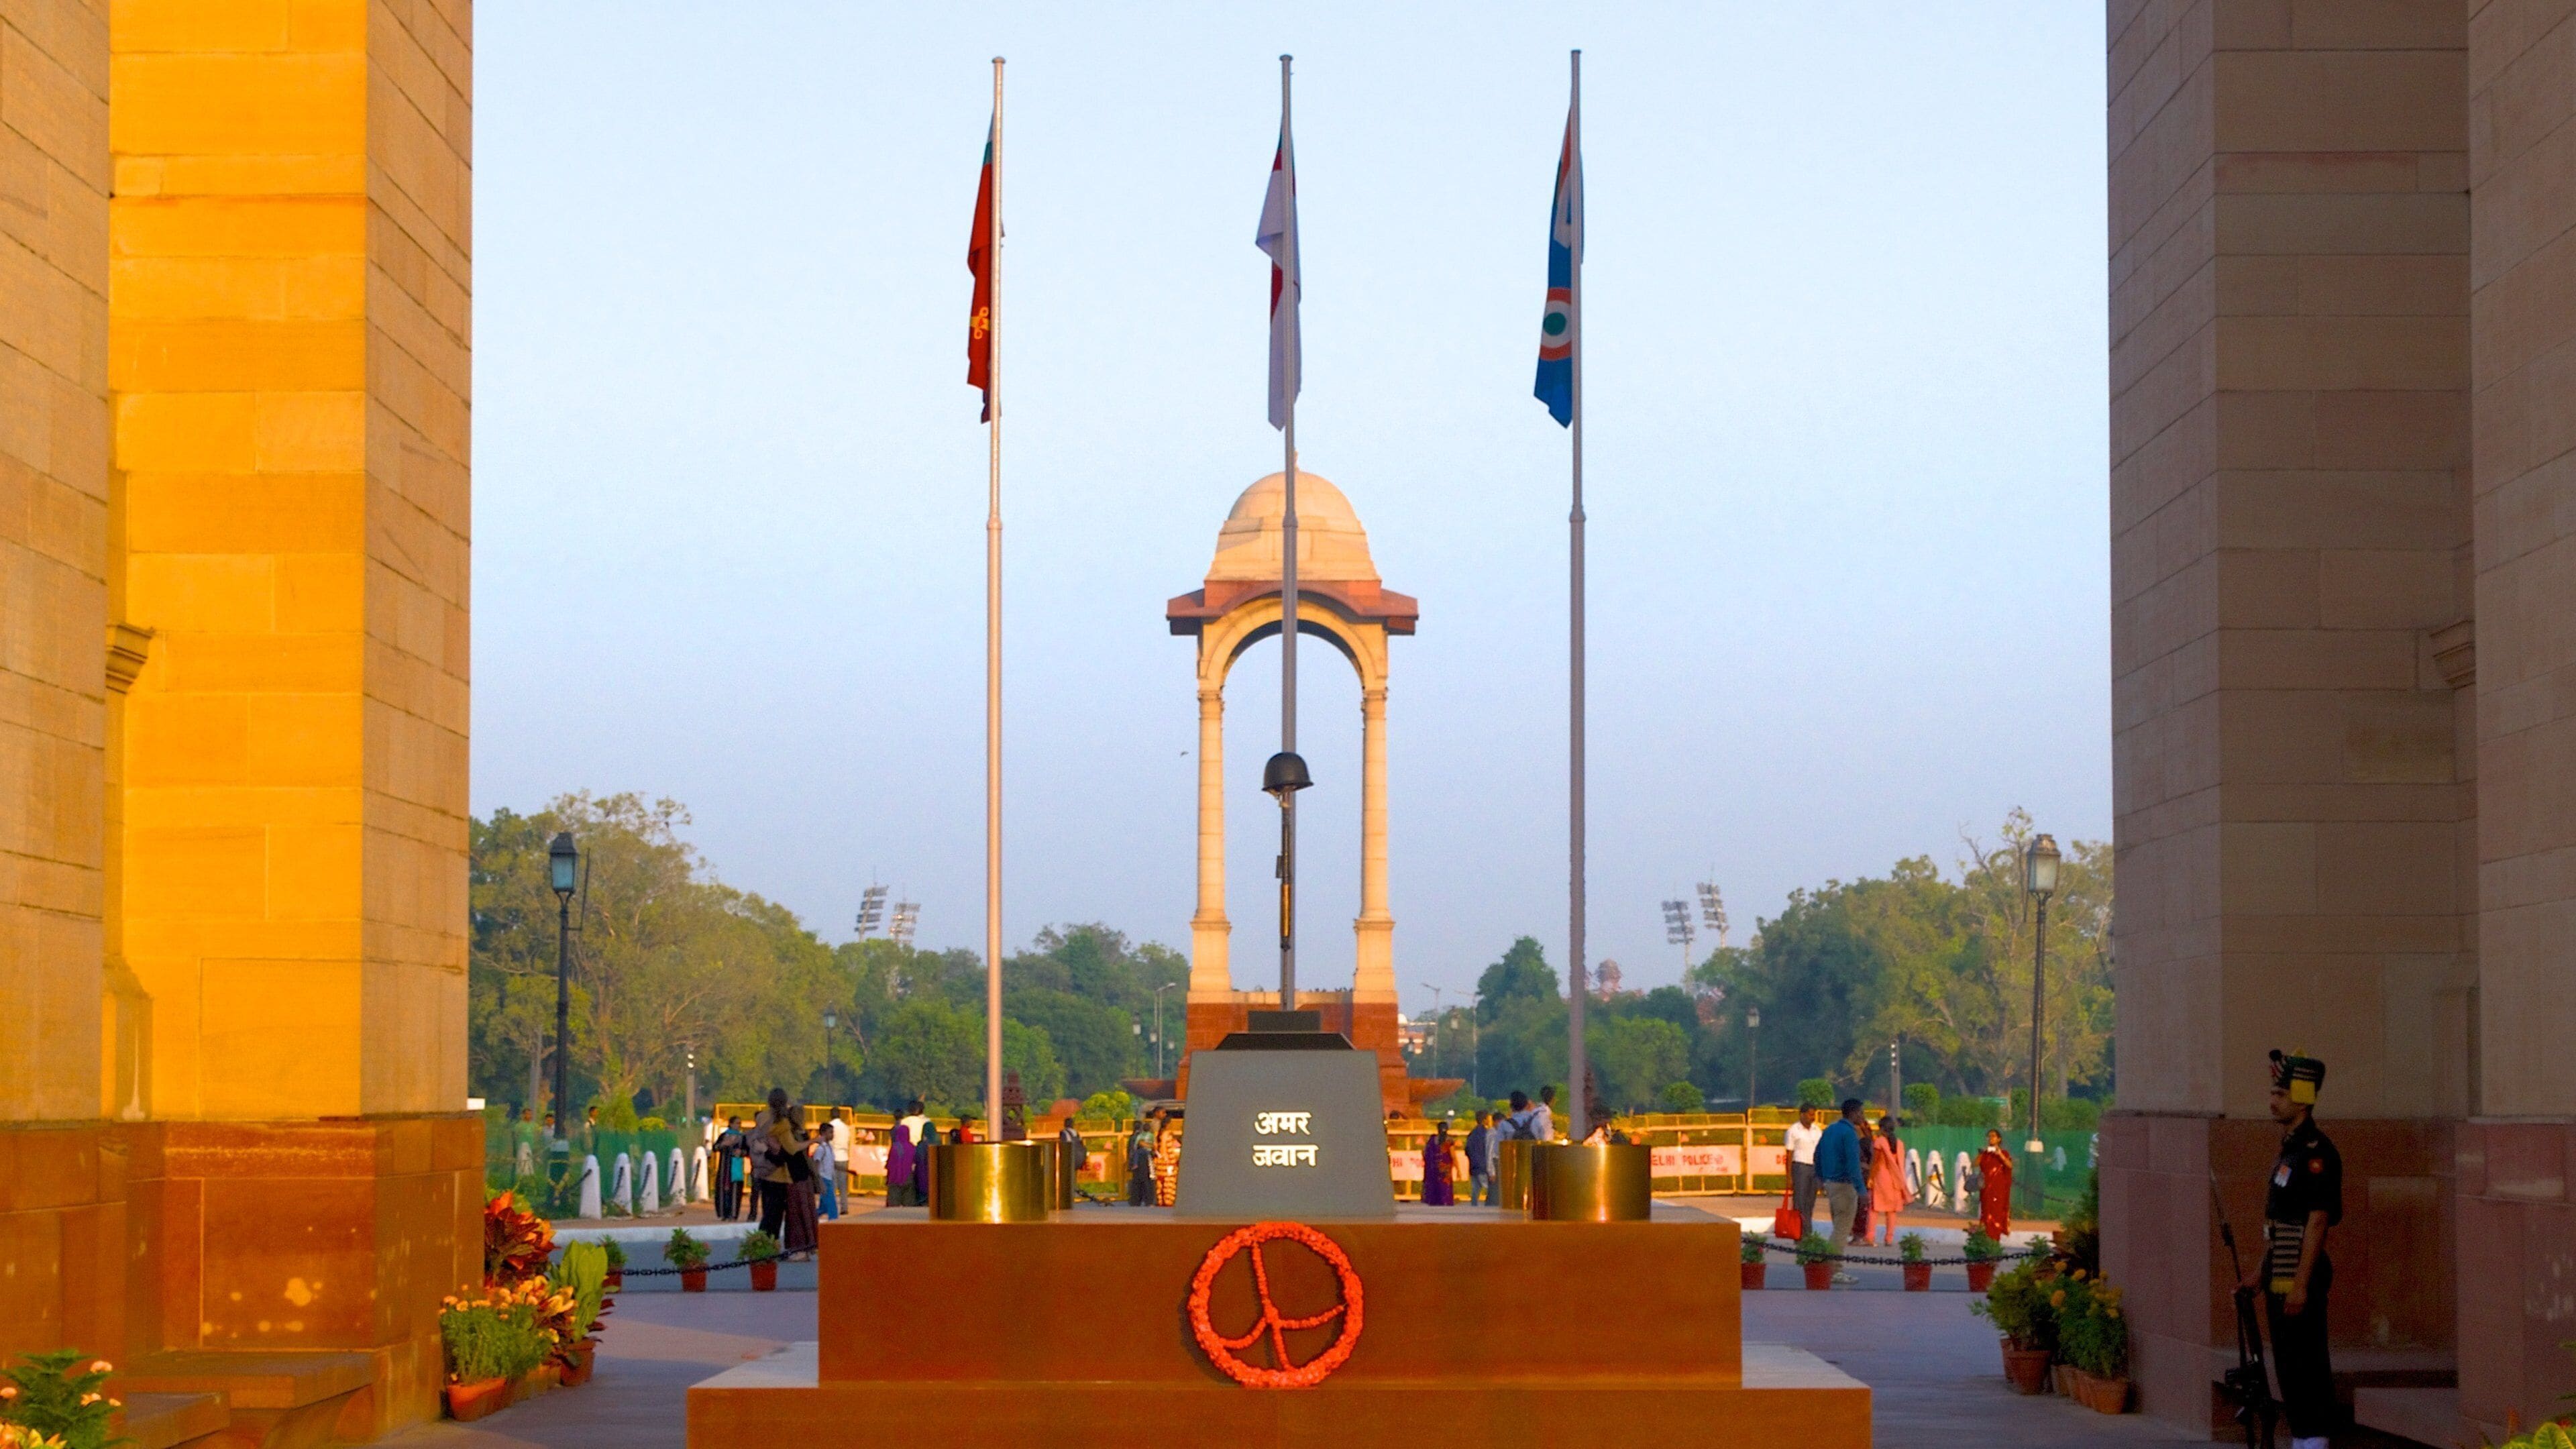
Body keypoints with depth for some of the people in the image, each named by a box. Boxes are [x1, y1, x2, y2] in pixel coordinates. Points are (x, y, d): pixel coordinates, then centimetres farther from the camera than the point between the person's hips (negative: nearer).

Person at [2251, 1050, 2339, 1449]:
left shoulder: (2316, 1152, -16)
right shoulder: (2290, 1148, 16)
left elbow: (2317, 1222, -20)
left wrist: (2301, 1284, -22)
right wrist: (2263, 1270, 22)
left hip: (2302, 1276, -10)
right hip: (2282, 1275, 10)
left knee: (2304, 1365, -8)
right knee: (2289, 1365, 13)